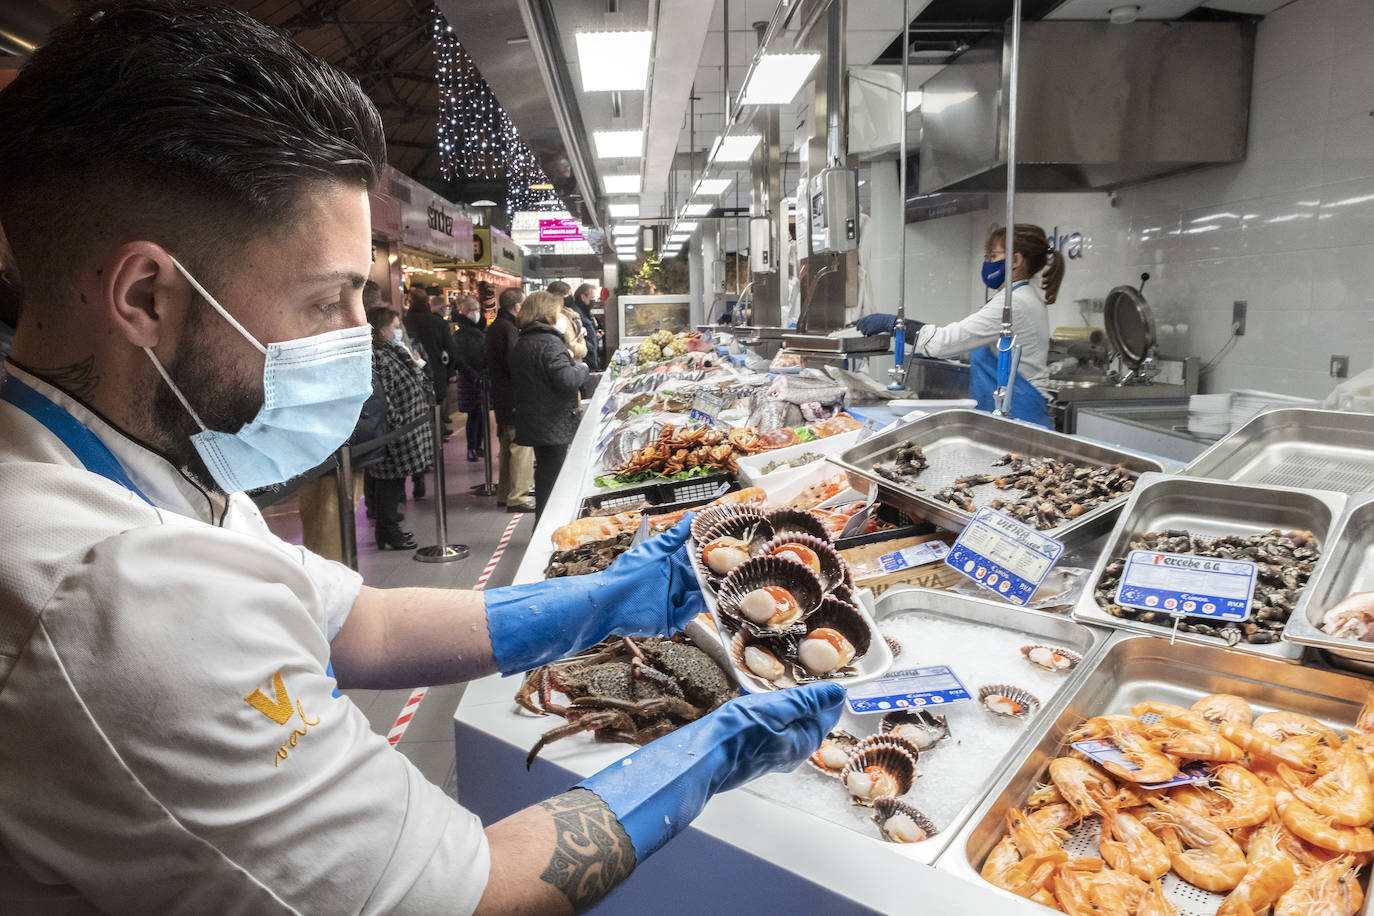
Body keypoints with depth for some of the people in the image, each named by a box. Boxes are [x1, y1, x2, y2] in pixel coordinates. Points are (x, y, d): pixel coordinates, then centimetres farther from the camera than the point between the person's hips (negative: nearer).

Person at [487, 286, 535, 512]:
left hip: (502, 397, 11)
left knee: (508, 446, 18)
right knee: (522, 445, -5)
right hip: (514, 398, -11)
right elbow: (516, 365, -23)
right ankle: (518, 497, -2)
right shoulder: (508, 329, -18)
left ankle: (504, 493, 26)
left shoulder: (494, 327, 13)